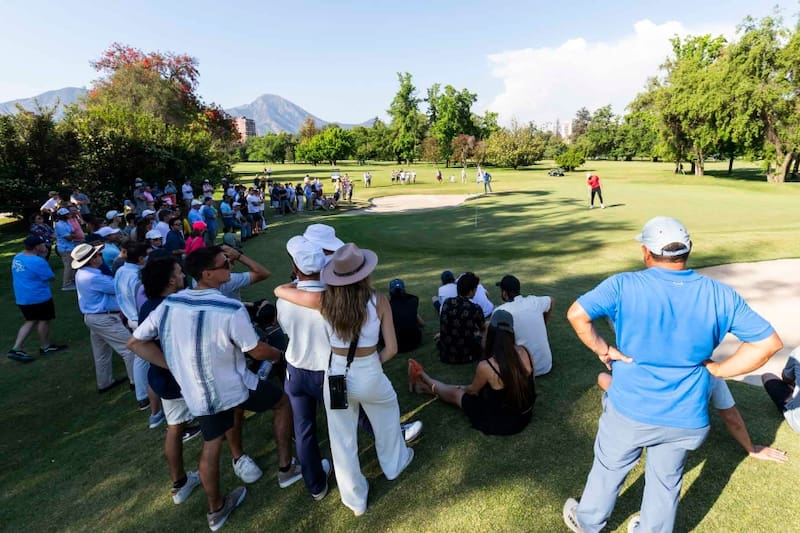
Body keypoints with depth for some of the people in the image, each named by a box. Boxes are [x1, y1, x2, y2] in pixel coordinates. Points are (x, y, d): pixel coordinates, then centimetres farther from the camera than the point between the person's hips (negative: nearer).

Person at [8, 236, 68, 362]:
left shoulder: (17, 258, 4)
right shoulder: (38, 261, -24)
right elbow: (50, 277, -14)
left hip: (22, 298, 9)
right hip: (39, 297, -9)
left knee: (31, 321, 19)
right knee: (44, 320, 9)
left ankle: (16, 348, 12)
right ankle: (45, 347, 24)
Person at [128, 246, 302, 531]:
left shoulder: (169, 304, -7)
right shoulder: (231, 309, -26)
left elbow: (135, 342, 0)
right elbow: (257, 351, -15)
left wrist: (176, 366, 1)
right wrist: (280, 355, 5)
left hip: (196, 392, 6)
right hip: (233, 387, -5)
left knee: (212, 442, 25)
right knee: (282, 402, 19)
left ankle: (216, 509, 43)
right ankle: (286, 468, 28)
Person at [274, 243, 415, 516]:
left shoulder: (324, 300, -14)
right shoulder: (378, 301, -15)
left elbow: (279, 290, -2)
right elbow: (391, 348, -10)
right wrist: (372, 364, 8)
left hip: (336, 375, 1)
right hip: (369, 375, -1)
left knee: (343, 440, 22)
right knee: (388, 414, 33)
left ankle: (355, 499, 41)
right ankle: (394, 463, 56)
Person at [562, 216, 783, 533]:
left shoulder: (624, 286, -19)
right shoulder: (720, 295, -8)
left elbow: (576, 314, -26)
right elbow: (769, 342, -5)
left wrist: (603, 349, -12)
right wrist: (717, 370, -2)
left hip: (630, 411, -2)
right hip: (685, 419, 2)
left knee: (609, 469, 22)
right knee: (666, 482, 24)